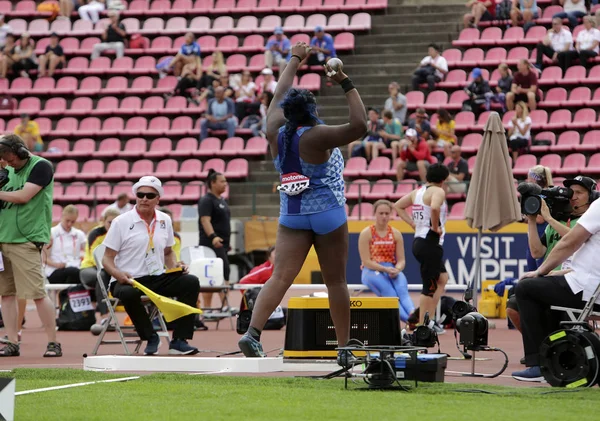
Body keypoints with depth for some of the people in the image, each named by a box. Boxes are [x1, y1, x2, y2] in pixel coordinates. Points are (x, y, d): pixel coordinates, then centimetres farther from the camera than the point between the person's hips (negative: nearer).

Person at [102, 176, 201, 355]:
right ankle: (150, 337, -14)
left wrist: (175, 266, 2)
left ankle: (179, 340, -18)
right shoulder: (121, 222, -4)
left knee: (191, 282, -19)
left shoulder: (165, 221, 12)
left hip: (158, 278, 5)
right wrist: (118, 274, -25)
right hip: (128, 280, -5)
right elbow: (107, 258, -4)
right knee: (129, 293, -40)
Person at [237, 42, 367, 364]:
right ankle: (344, 349, 11)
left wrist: (295, 60, 27)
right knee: (336, 282, 5)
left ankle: (253, 332, -23)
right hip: (327, 214, -5)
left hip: (291, 215, 5)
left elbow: (280, 96, 15)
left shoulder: (276, 132, -2)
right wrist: (346, 84, -21)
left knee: (281, 277, -5)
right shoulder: (317, 137, -18)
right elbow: (359, 126, -25)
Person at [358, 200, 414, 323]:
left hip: (392, 270, 3)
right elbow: (366, 261, -6)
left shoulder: (396, 234, 13)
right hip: (371, 271, -3)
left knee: (402, 289, -33)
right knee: (391, 294, -34)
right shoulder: (366, 233, 1)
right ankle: (411, 320, -55)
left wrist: (397, 269, -15)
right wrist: (385, 269, -21)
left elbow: (401, 260, 9)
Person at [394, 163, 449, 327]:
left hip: (418, 239, 9)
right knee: (429, 287, -2)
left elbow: (398, 206, 23)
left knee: (442, 278, 21)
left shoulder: (417, 192, 14)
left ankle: (430, 321, 19)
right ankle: (422, 326, 1)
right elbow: (434, 207, -33)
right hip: (431, 242, -9)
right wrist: (436, 227, -18)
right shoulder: (438, 191, -11)